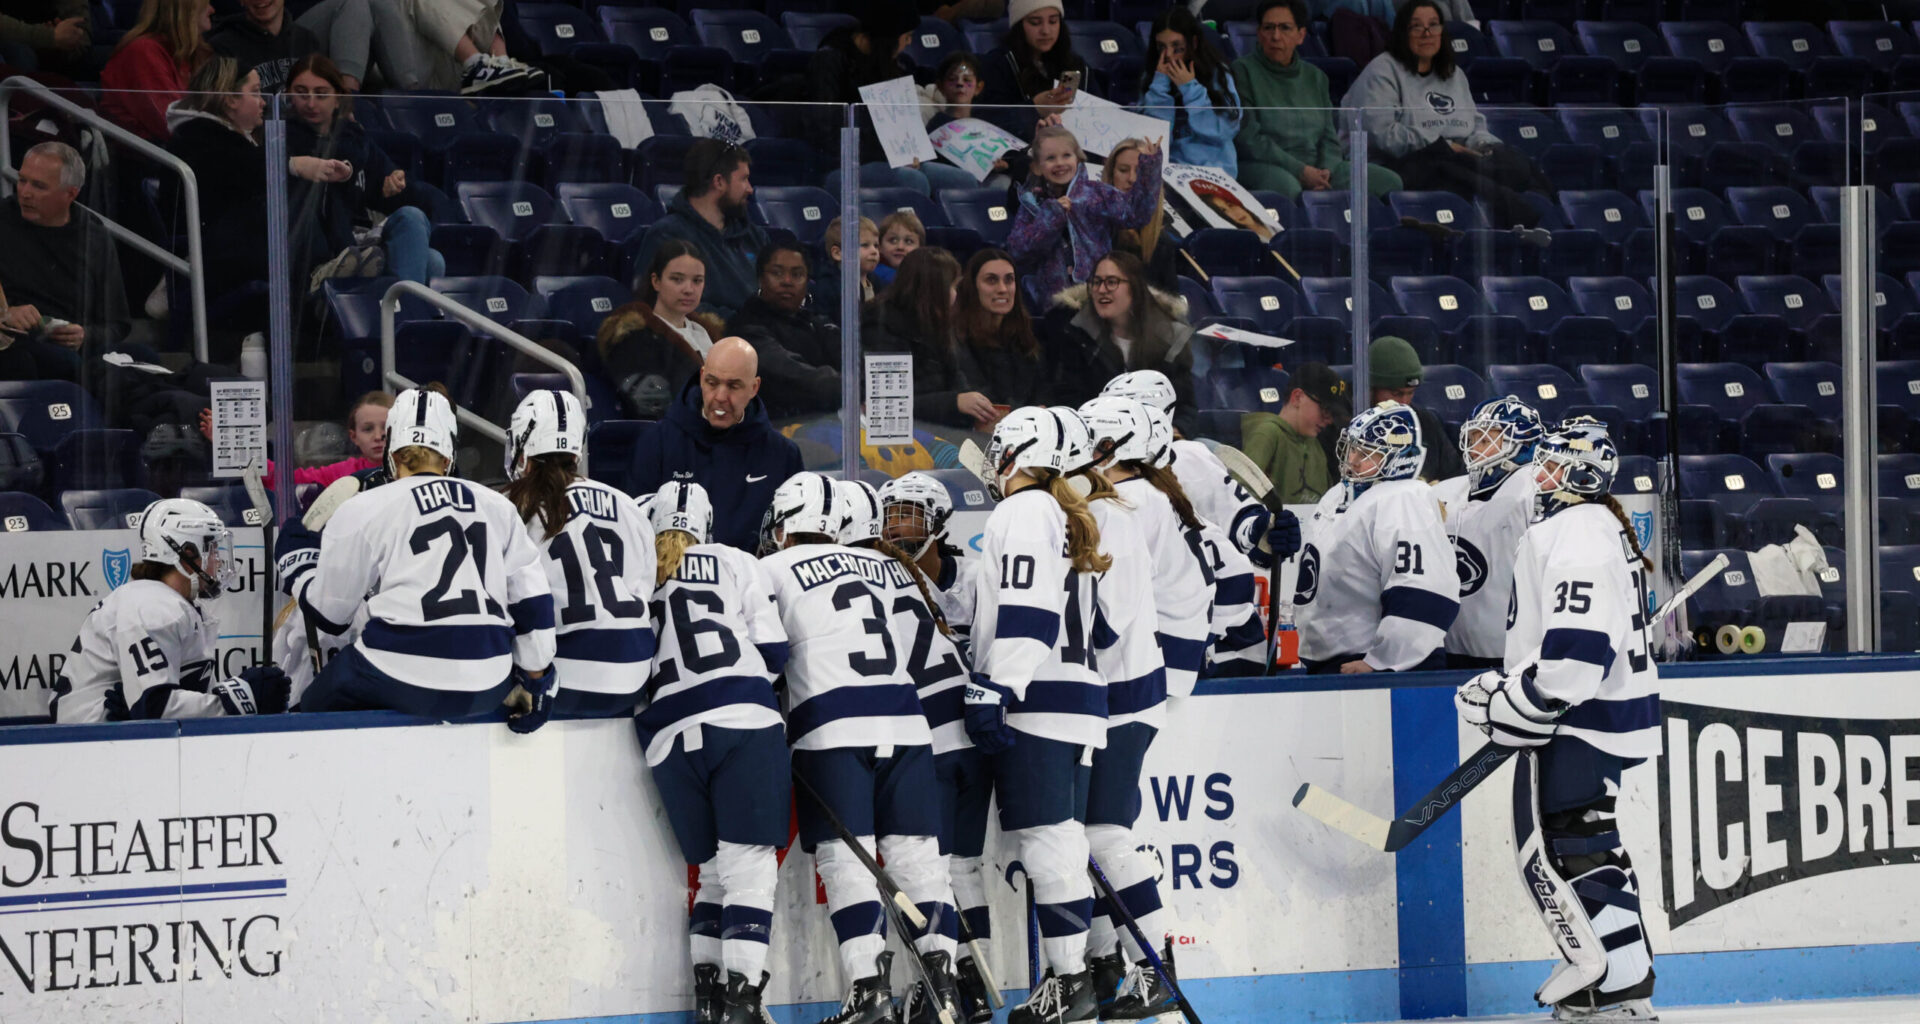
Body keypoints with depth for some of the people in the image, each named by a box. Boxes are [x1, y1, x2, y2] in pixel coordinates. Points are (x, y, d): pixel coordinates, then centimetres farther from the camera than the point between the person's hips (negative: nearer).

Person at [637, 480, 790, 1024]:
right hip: (743, 722, -3)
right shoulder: (736, 565, 13)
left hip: (668, 739, 3)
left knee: (715, 872, 16)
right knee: (749, 866, -5)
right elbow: (773, 652, 8)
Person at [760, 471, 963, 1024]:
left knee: (846, 856, -5)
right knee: (915, 852, 4)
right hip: (905, 719, 4)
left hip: (833, 727, -4)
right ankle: (942, 975, -8)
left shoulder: (774, 570, 9)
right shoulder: (888, 568, 23)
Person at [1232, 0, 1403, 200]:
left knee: (1388, 181, -13)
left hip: (1315, 169, 6)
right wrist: (1301, 171, -15)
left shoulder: (1315, 77, 19)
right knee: (1285, 186, -43)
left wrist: (1325, 172, -8)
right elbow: (1247, 138, -10)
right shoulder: (1242, 71, 1)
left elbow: (1329, 138, 16)